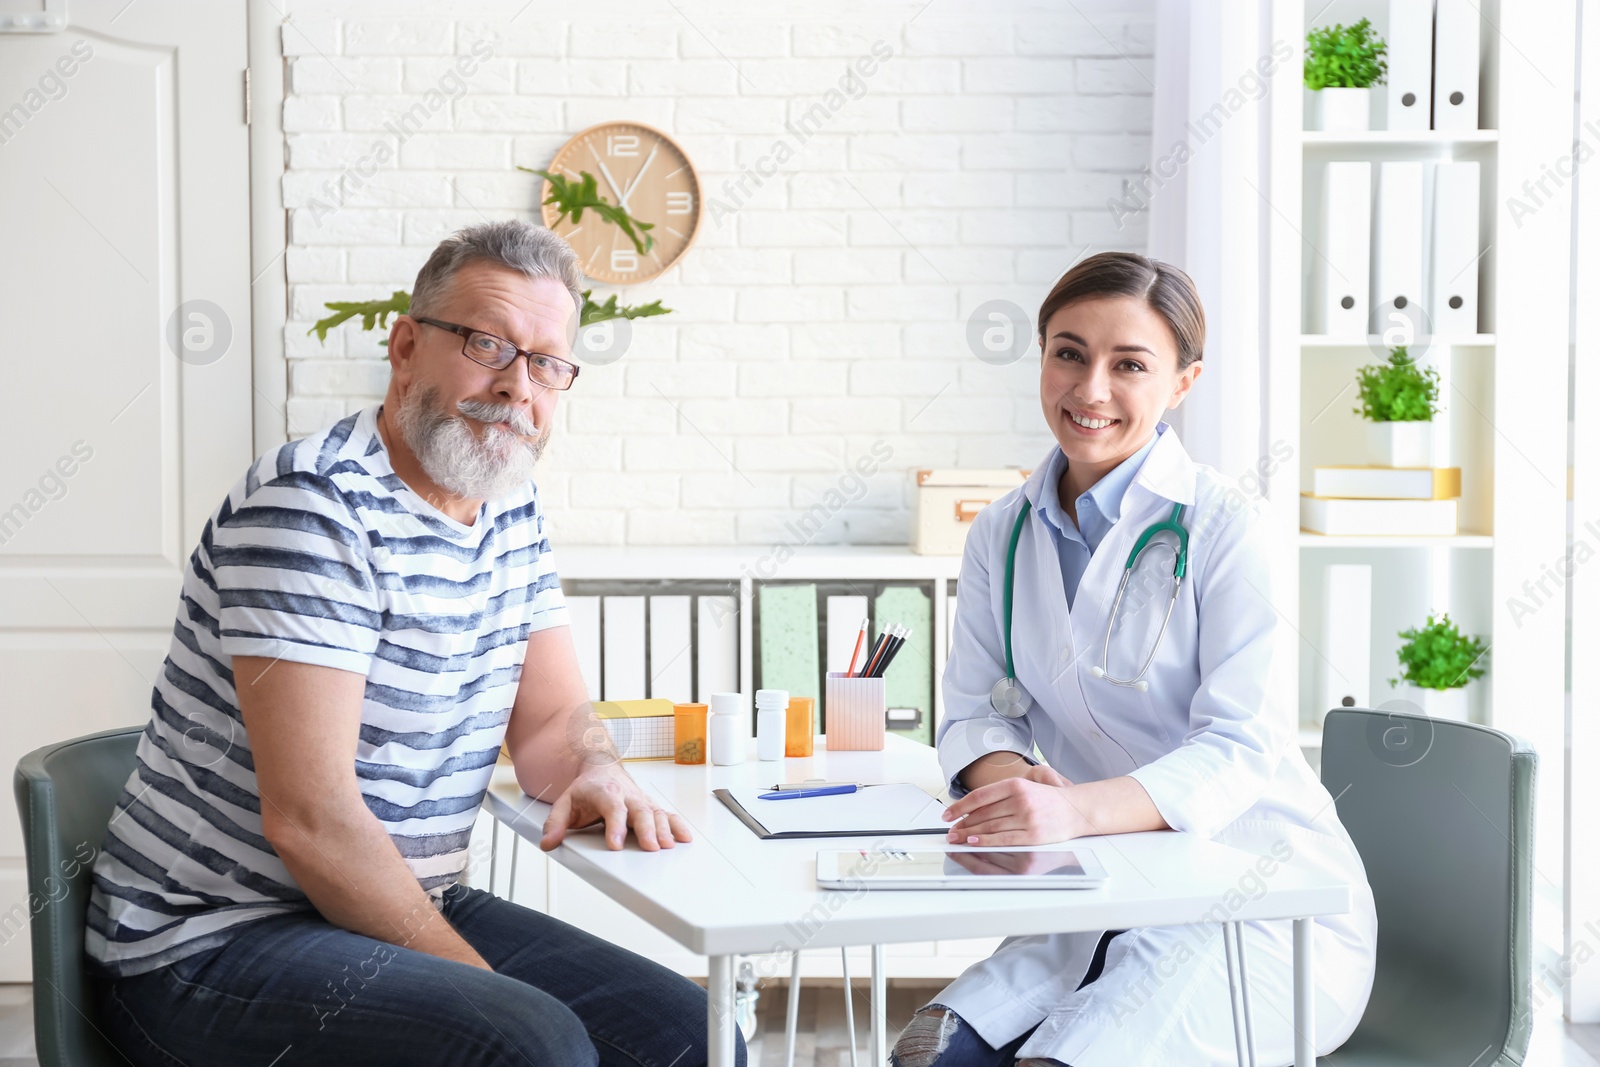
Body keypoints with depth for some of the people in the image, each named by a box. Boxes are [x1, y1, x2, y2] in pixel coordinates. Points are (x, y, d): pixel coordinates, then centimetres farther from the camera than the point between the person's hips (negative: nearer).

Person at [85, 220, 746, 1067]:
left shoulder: (512, 513, 9)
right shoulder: (313, 502, -19)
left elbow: (551, 716, 15)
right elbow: (310, 819, -24)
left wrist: (594, 771, -9)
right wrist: (477, 981, -20)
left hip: (407, 908, 8)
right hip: (212, 944, -8)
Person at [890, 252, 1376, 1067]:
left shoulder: (1222, 527, -12)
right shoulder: (1001, 534, 6)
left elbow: (1243, 748, -18)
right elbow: (974, 710, 7)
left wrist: (1075, 808, -35)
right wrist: (1006, 773, -18)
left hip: (1267, 895, -4)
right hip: (1111, 899, 5)